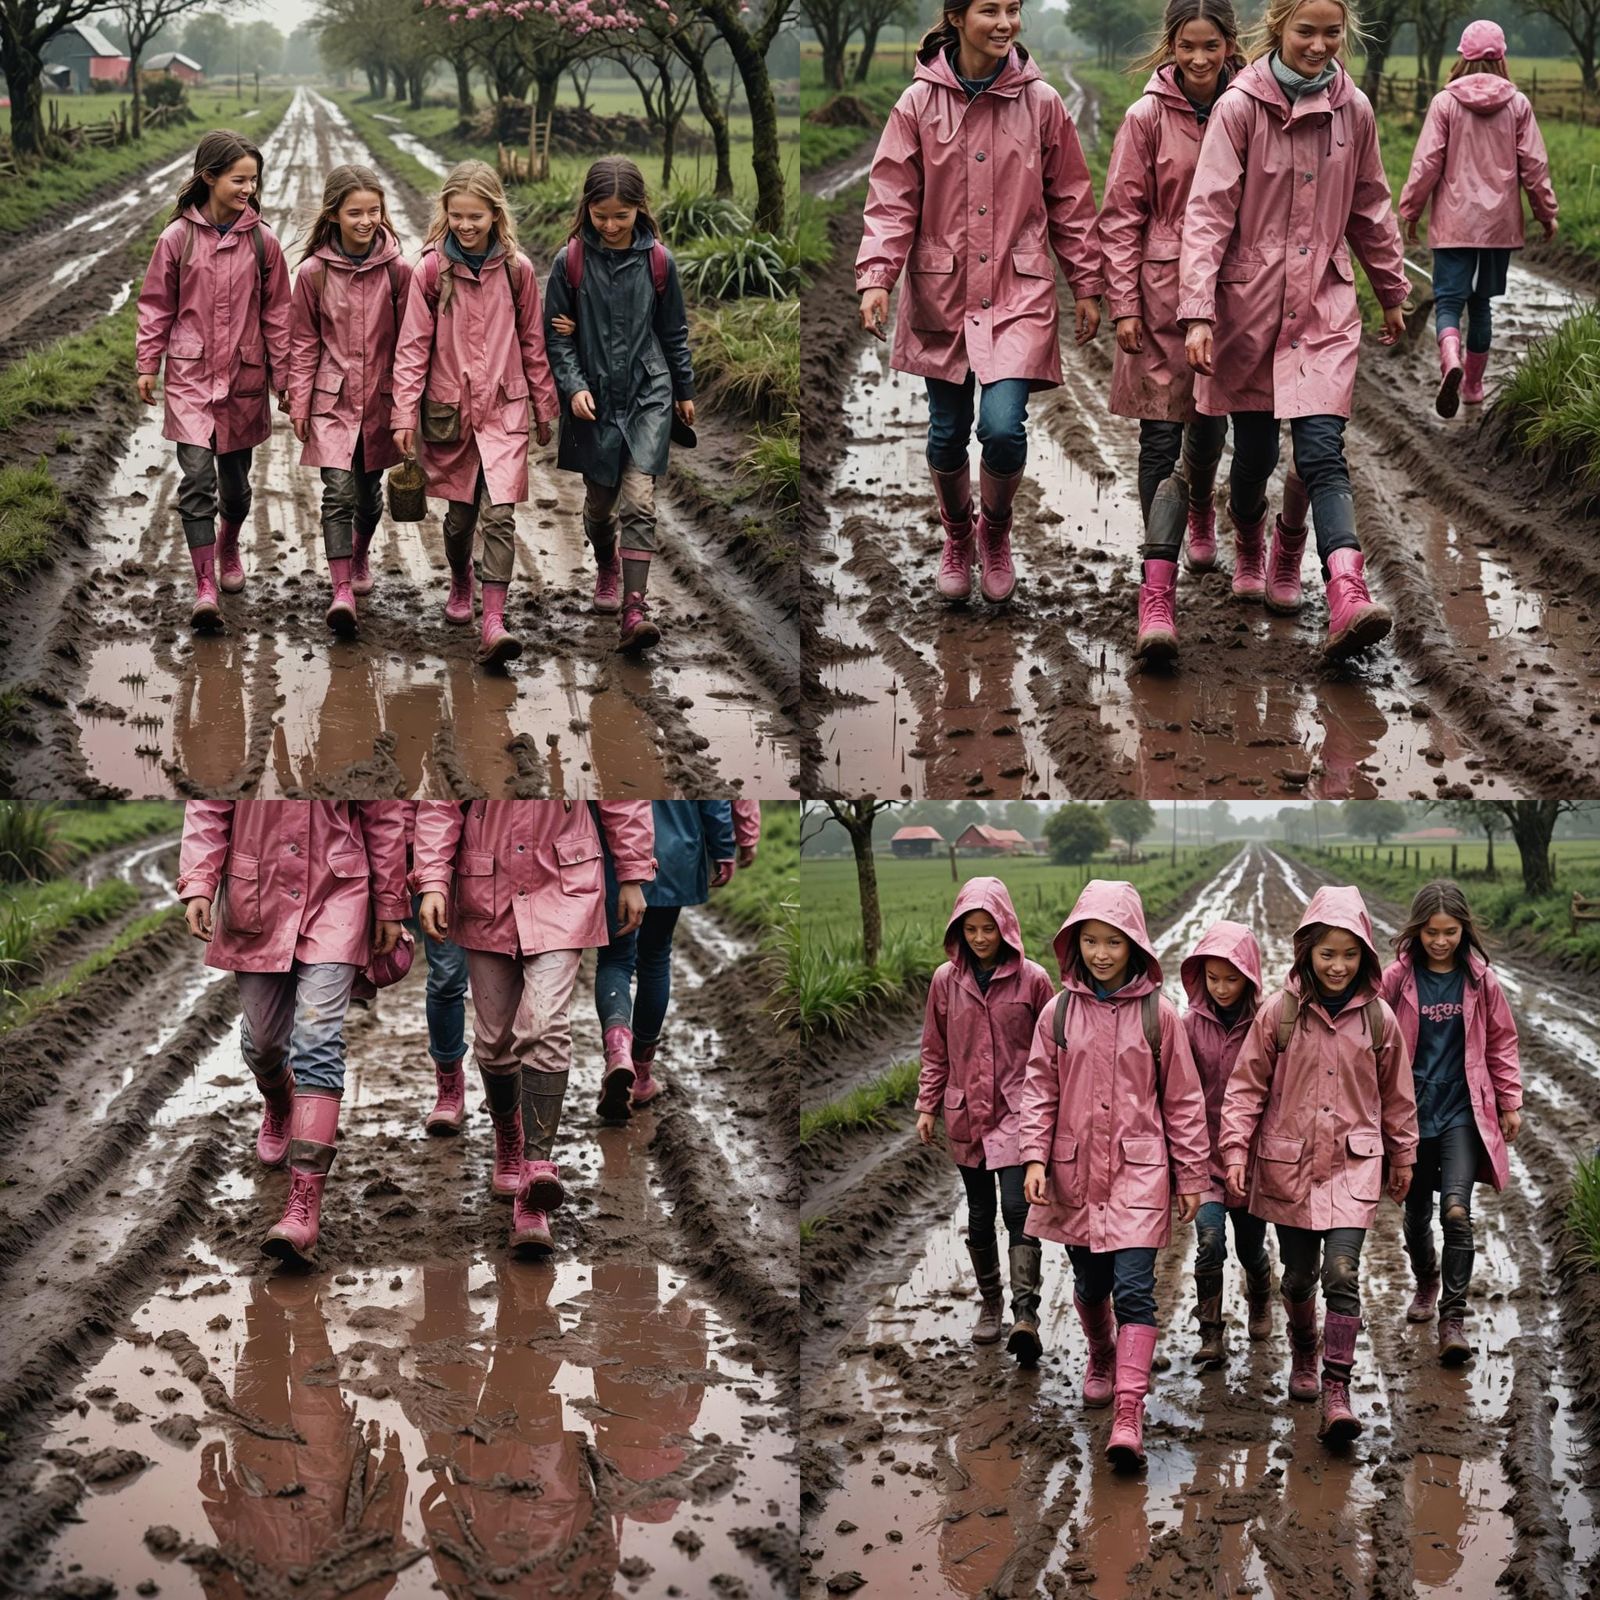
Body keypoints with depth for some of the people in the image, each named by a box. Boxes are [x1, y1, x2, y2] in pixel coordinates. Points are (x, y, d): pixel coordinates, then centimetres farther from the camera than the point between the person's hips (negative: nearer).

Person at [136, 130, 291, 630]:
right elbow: (156, 305, 5)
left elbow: (277, 312, 5)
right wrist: (147, 364, 3)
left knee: (235, 479, 13)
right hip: (191, 376, -2)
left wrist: (283, 378, 6)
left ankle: (228, 546, 43)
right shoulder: (178, 238, -5)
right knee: (197, 478, -12)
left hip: (244, 376, 2)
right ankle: (205, 585, -11)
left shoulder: (262, 241, -1)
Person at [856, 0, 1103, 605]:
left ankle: (995, 531, 15)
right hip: (941, 292, 1)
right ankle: (957, 539, 36)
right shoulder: (919, 103, -2)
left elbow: (1070, 202, 7)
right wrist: (876, 277, -14)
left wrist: (1086, 284, 9)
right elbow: (892, 199, -2)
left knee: (1003, 426, -14)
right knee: (947, 434, 8)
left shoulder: (1041, 103, -1)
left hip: (1019, 293, -1)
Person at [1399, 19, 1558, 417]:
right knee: (1482, 301, 14)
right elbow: (1533, 164, 2)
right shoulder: (1517, 104, -2)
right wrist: (1546, 212, 13)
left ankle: (1451, 359, -31)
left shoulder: (1445, 102, -7)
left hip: (1454, 220, -2)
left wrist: (1411, 209, 5)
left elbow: (1426, 162, -6)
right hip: (1500, 221, 2)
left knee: (1449, 298, -2)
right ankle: (1473, 383, 22)